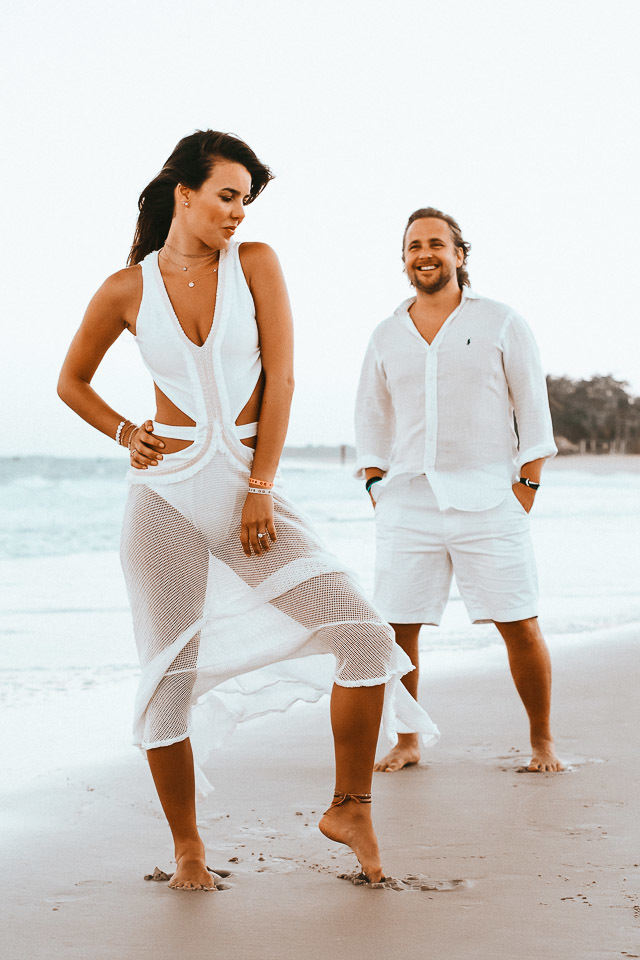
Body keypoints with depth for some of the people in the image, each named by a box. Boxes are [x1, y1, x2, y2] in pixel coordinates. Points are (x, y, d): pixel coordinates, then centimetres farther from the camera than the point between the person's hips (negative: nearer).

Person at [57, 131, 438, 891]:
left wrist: (260, 488, -7)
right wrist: (125, 434, 0)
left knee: (367, 640, -12)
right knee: (167, 680, -1)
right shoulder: (127, 290, 1)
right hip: (166, 493, -1)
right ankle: (186, 847, 20)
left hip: (249, 487, 1)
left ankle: (349, 808, 7)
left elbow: (280, 379, -2)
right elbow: (71, 382, 16)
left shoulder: (255, 263, 1)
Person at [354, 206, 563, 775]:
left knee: (520, 627, -4)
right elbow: (371, 423, 18)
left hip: (487, 502, -3)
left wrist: (525, 489, -4)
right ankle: (407, 743, 14)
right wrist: (377, 489, 7)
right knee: (395, 628, -1)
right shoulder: (387, 337, 11)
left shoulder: (502, 324, 3)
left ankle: (542, 741, 13)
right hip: (408, 505, 3)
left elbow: (534, 412, 3)